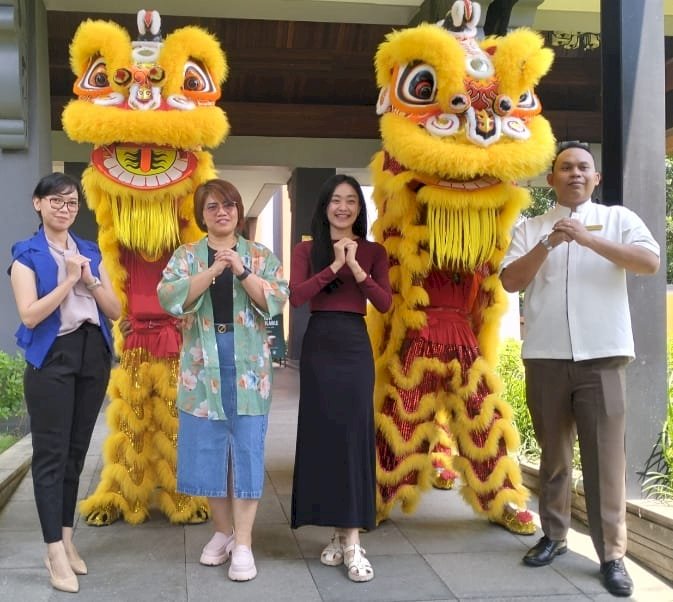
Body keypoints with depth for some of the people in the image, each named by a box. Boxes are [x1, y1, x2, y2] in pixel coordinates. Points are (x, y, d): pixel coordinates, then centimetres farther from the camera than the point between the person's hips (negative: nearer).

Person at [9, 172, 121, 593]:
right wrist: (68, 281, -15)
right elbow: (29, 314, -13)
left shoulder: (91, 252, 13)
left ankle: (67, 538, 21)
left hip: (94, 355, 5)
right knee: (51, 452, -3)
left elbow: (116, 311, 9)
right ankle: (55, 551, 1)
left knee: (77, 449, 10)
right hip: (52, 357, -5)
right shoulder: (27, 254, -1)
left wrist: (90, 281, -7)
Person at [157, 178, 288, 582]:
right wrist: (213, 270, -20)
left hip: (248, 365, -1)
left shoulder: (262, 256, 6)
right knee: (208, 447, 6)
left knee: (247, 448, -2)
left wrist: (242, 271, -19)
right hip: (202, 365, 1)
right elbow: (169, 298, -10)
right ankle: (223, 531, 22)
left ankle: (243, 543, 3)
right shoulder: (186, 256, 7)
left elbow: (277, 301, -7)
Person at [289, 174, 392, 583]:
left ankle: (353, 542, -1)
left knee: (355, 435, -3)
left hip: (356, 346, 0)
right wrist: (333, 266, -15)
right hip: (319, 346, 1)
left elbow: (385, 304, -4)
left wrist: (356, 269, -14)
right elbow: (295, 296, -9)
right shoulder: (307, 249, 6)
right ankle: (339, 535, 15)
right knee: (322, 435, 3)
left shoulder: (373, 252, 7)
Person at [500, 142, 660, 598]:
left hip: (602, 356, -2)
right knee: (554, 452, 12)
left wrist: (588, 239, -15)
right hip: (545, 357, 2)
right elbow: (510, 281, 1)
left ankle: (612, 554, 5)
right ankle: (554, 535, 24)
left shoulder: (618, 218, 8)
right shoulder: (530, 229, 12)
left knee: (605, 455, -2)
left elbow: (650, 262, -7)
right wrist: (548, 244, -11)